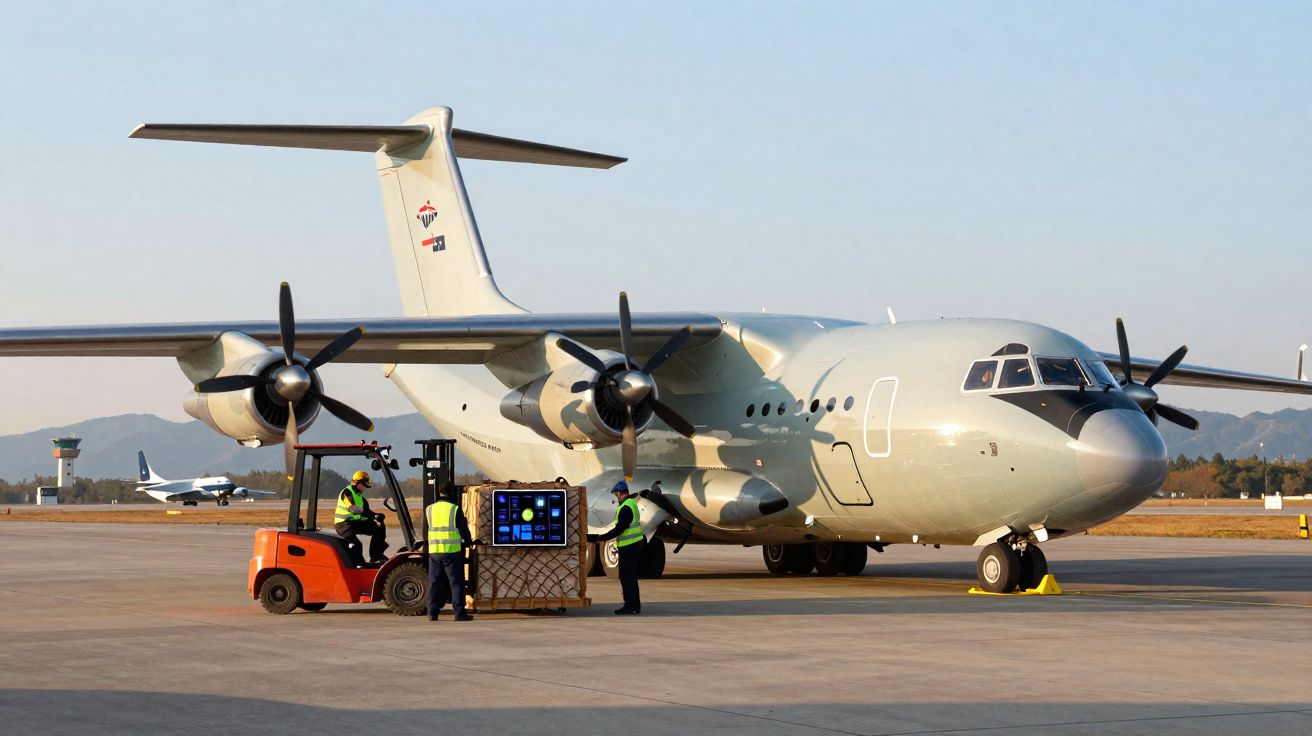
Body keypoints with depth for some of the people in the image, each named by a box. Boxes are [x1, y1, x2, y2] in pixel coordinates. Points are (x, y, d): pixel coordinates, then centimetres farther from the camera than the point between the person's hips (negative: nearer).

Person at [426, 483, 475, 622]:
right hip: (452, 551, -4)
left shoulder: (429, 510, 7)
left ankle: (432, 612, 7)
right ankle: (459, 612, 0)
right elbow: (464, 529, -2)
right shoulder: (455, 510, -6)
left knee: (434, 582, 9)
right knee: (456, 582, 1)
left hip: (434, 551, 4)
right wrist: (468, 542, 17)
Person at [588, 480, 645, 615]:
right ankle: (634, 605, 20)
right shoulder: (632, 503, 13)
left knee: (626, 577, -7)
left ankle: (631, 606, -7)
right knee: (630, 577, 15)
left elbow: (619, 529, -21)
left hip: (628, 547, -10)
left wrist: (602, 538, -15)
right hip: (635, 544, 10)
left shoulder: (626, 508, -19)